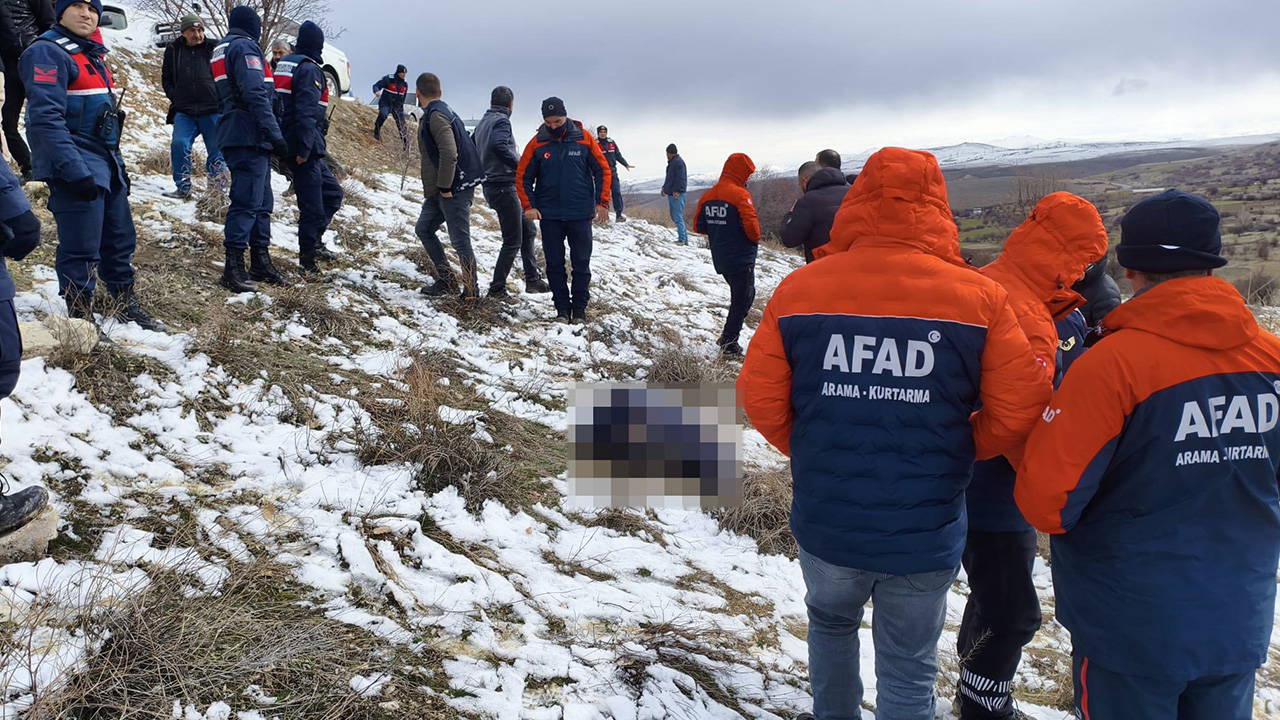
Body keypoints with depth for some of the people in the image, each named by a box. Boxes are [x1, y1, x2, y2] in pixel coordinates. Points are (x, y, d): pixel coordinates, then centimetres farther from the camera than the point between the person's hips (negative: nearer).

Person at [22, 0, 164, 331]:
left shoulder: (92, 55, 18)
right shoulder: (48, 52, -10)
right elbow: (45, 118, -20)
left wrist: (118, 164, 22)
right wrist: (75, 171, -27)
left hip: (106, 164, 9)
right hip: (77, 168, -9)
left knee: (120, 241, 15)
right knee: (82, 252, -5)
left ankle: (126, 304, 29)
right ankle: (81, 321, 7)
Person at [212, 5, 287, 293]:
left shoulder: (223, 49, 24)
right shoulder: (245, 47, -7)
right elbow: (256, 95, -19)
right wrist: (275, 136, -20)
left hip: (236, 136, 10)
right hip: (250, 137, -10)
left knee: (262, 201, 14)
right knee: (247, 202, -11)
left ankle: (260, 262, 20)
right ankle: (233, 269, -11)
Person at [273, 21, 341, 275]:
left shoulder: (284, 64, 16)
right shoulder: (309, 69, -13)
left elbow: (280, 105, 19)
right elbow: (307, 112, -21)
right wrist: (304, 149, -23)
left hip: (287, 146, 9)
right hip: (305, 148, -9)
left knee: (332, 192, 17)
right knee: (312, 204, -3)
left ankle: (312, 240, 14)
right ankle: (307, 257, 2)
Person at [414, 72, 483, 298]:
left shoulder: (436, 116, -14)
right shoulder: (444, 110, 17)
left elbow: (449, 153, -25)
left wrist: (444, 187, -19)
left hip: (454, 189, -11)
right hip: (440, 189, 11)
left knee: (460, 240, -5)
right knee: (423, 229, 16)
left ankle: (471, 290, 3)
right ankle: (446, 280, 19)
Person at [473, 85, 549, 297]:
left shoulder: (482, 123, 16)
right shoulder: (501, 121, -11)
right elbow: (499, 145, -28)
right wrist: (521, 165, -19)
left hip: (490, 185, 10)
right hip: (504, 186, -10)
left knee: (528, 229, 17)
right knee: (513, 241, -4)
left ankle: (533, 279, 18)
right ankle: (497, 288, 0)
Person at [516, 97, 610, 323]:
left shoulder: (584, 139, -2)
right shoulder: (537, 143, -1)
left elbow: (603, 170, 2)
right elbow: (523, 177, 4)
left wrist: (602, 202, -6)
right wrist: (528, 206, -7)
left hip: (580, 215, -1)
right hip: (549, 216, 1)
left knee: (581, 264, 4)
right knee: (554, 265, 5)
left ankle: (579, 308, 14)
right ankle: (562, 308, 14)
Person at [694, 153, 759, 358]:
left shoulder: (708, 196, 7)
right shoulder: (739, 194, -16)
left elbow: (698, 227, 10)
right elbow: (751, 225, -22)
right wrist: (755, 239, -2)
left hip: (720, 258, 8)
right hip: (741, 258, -8)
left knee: (745, 294, 23)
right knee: (741, 299, 3)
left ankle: (728, 336, 24)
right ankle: (729, 343, 3)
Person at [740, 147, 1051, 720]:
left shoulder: (799, 290, -9)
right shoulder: (980, 297, -10)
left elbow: (760, 397, -6)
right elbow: (1019, 410, -9)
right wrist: (954, 450, 9)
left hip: (825, 524, 2)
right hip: (926, 536, -1)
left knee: (830, 625, 30)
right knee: (908, 674, 18)